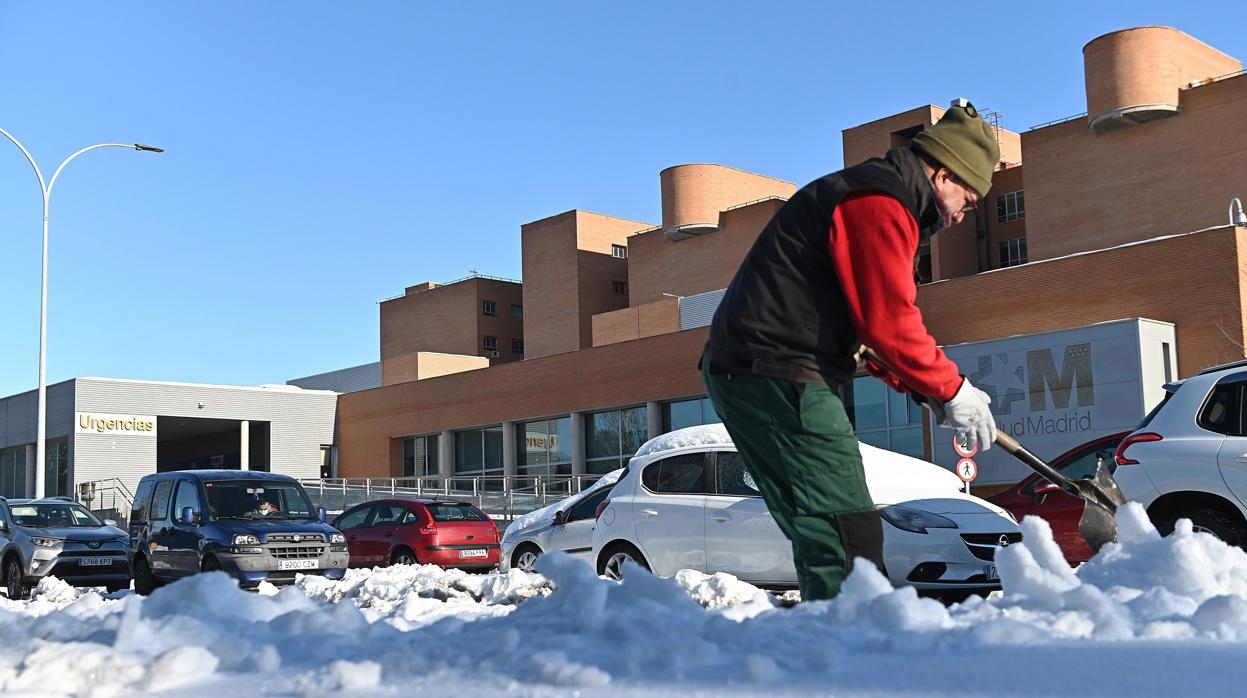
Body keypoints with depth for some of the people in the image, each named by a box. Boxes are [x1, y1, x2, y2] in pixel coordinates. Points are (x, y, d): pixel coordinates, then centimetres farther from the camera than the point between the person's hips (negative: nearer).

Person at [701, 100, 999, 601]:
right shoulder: (881, 205, -11)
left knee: (822, 538, 13)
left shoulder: (864, 196, 24)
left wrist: (923, 388, 15)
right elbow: (889, 322, -17)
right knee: (845, 536, -13)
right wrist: (951, 389, -4)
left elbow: (873, 319, 25)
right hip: (778, 375, -11)